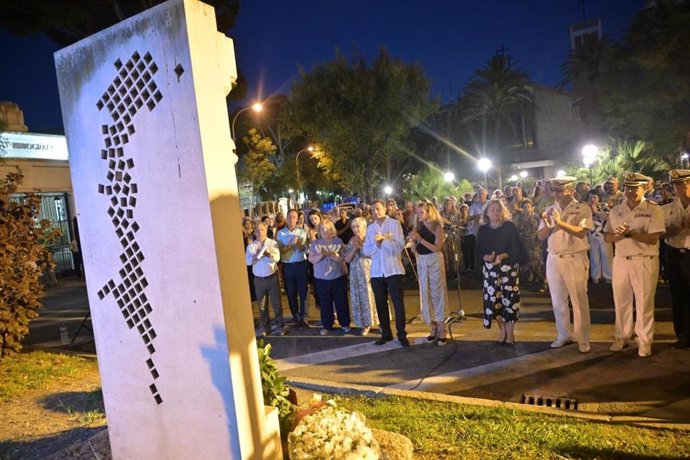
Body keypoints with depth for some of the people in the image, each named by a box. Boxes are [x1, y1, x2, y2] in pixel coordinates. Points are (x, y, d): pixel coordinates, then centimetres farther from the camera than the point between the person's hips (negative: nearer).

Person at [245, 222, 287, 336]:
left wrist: (267, 253, -31)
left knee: (276, 303, 4)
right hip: (258, 279, 2)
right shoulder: (251, 246, 3)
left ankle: (280, 326, 16)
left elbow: (277, 258, -15)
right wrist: (256, 255, -21)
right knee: (262, 305, 10)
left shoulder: (273, 243, -2)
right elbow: (247, 261, -6)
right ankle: (265, 327, 22)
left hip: (272, 277, -2)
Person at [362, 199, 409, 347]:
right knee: (380, 304, 10)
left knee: (398, 303, 0)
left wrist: (384, 239, -21)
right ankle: (386, 333, 23)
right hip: (376, 271, 4)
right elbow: (365, 251, 3)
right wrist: (376, 243, -14)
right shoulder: (370, 228, 9)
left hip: (393, 270, -4)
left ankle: (402, 334, 11)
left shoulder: (394, 223, -3)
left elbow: (400, 246, -12)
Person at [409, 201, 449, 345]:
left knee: (438, 294, -1)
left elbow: (437, 248, -18)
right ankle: (433, 327, 20)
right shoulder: (418, 227, 7)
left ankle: (441, 329, 6)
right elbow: (414, 250, 7)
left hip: (435, 261, -6)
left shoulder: (437, 227, -7)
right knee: (426, 294, 9)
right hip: (421, 262, 6)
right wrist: (413, 240, -12)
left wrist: (420, 238, -20)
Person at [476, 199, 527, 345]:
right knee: (492, 300, -1)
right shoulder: (483, 229, 4)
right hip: (490, 269, 2)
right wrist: (486, 257, -17)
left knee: (510, 299, -1)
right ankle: (502, 328, 24)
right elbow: (479, 252, 4)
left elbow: (517, 249, -8)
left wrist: (502, 256, -23)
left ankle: (510, 332, 15)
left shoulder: (510, 227, -4)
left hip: (509, 268, -2)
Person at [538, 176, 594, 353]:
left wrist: (560, 223, -27)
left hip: (575, 260, -4)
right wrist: (547, 225, -13)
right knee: (558, 300, 12)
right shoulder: (550, 210, 9)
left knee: (579, 301, 1)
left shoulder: (583, 209, -4)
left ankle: (583, 339, 12)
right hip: (553, 259, 5)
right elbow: (541, 236, 6)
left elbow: (581, 232, -18)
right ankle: (564, 335, 26)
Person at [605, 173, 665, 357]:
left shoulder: (653, 209, -5)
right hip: (621, 260, 4)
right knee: (621, 301, 11)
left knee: (644, 302, 4)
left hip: (645, 261, -4)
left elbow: (653, 238, -14)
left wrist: (629, 233, -20)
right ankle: (622, 337, 24)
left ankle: (644, 340, 17)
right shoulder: (616, 210, 7)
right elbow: (607, 237, 4)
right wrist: (620, 235, -16)